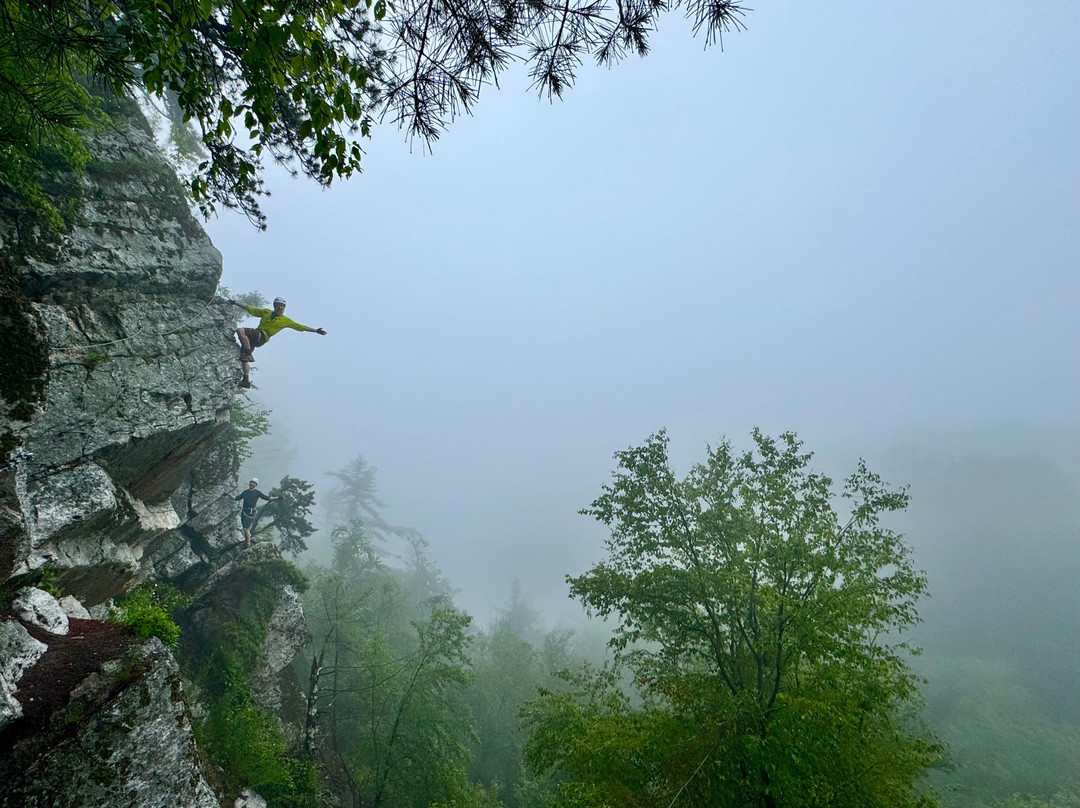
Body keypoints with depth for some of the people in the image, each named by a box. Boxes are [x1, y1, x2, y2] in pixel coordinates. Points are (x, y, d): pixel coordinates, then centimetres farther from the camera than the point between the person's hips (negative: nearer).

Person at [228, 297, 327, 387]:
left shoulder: (285, 320, 10)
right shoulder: (266, 312, 21)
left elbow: (301, 327, 10)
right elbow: (249, 308, 25)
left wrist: (316, 330, 5)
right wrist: (235, 303, 20)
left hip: (262, 337, -5)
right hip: (252, 337, 5)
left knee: (240, 330, -28)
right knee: (243, 357, -3)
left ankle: (249, 354, -31)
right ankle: (247, 380, 0)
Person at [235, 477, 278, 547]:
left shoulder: (257, 492, 1)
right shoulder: (245, 492, 14)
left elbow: (267, 498, 0)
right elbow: (236, 498, 22)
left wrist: (277, 498, -6)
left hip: (251, 513, -6)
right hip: (244, 512, 6)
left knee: (246, 528, -10)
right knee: (244, 529, 9)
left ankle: (248, 544, 1)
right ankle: (246, 542, 22)